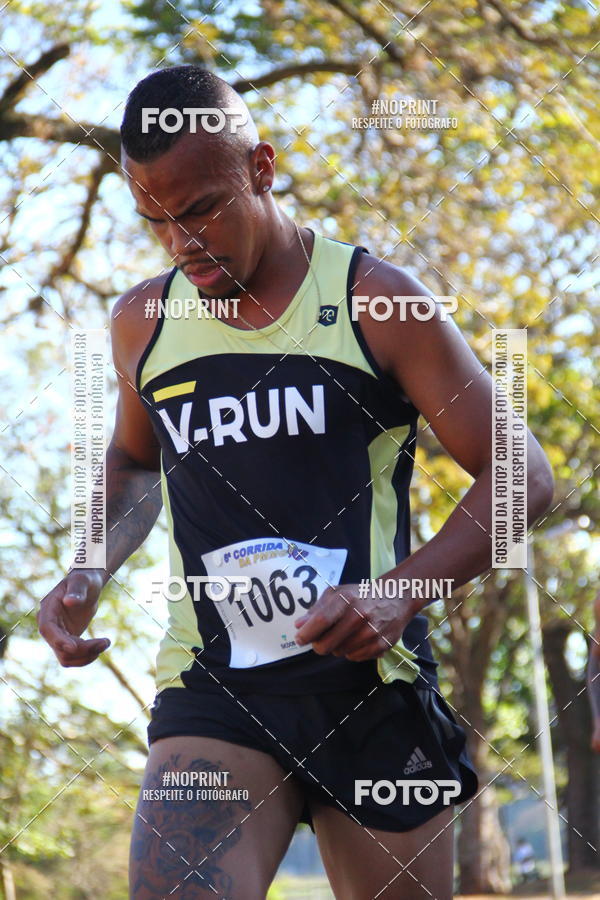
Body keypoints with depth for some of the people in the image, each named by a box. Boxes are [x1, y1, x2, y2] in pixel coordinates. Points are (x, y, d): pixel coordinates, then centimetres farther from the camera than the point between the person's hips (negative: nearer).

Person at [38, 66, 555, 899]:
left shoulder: (373, 300, -2)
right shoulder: (143, 322, 10)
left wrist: (396, 593, -15)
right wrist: (90, 572, 9)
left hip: (373, 692, -2)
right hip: (212, 700, 2)